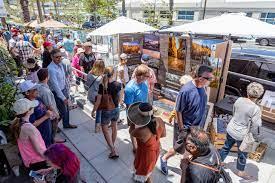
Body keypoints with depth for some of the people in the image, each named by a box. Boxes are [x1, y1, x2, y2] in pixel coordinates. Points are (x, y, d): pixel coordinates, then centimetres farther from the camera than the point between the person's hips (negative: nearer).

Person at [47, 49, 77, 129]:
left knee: (66, 108, 21)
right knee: (62, 111, 6)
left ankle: (66, 124, 43)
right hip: (57, 92, -8)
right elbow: (55, 85, -27)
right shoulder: (51, 69, -27)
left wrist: (67, 89, 11)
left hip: (64, 90, 8)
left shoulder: (60, 64, -1)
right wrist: (63, 98, -25)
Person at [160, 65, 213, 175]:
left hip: (197, 126, 7)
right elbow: (178, 111, -22)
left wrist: (201, 124, 15)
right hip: (186, 126, -6)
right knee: (179, 148, 14)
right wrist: (181, 129, -16)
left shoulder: (202, 87, -7)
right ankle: (164, 158, 41)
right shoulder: (186, 90, -31)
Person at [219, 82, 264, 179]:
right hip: (242, 135, -5)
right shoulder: (256, 109, -26)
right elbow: (255, 126, -20)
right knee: (242, 154, 20)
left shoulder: (239, 100, -10)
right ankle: (240, 171, 42)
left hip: (231, 129, 5)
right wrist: (254, 137, -2)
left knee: (226, 147, 25)